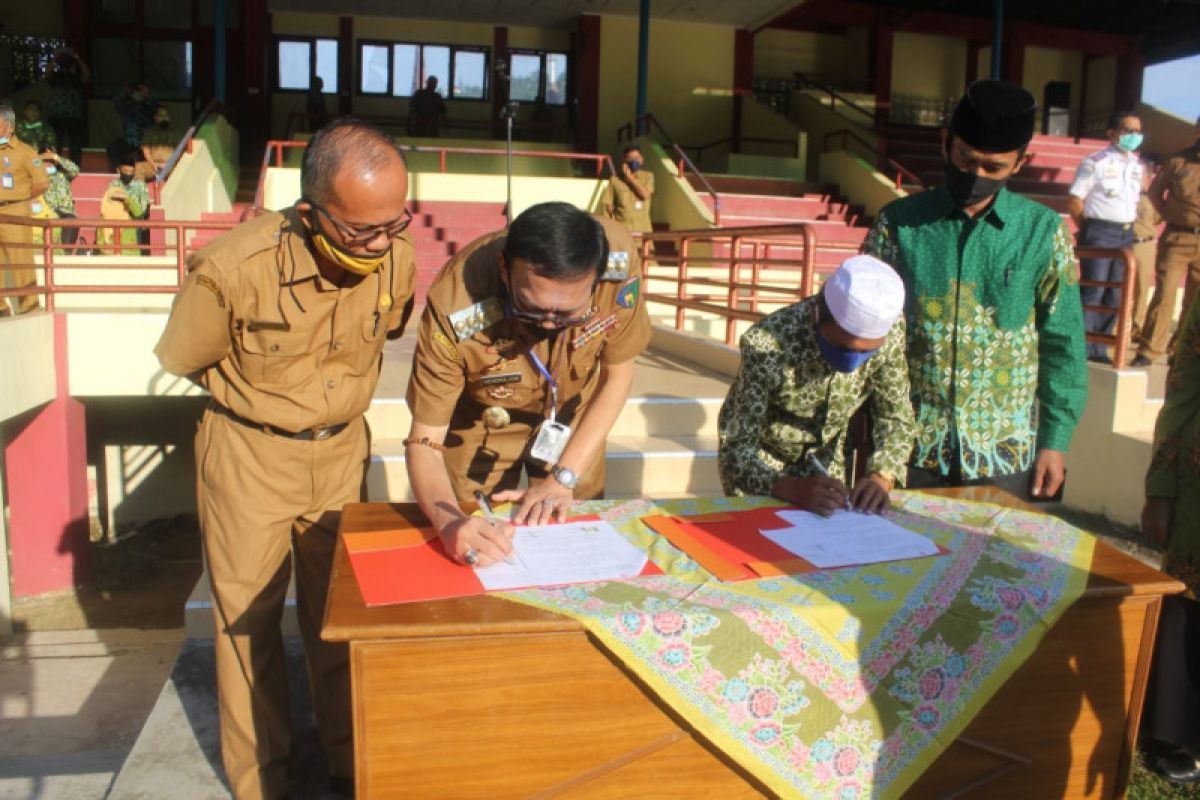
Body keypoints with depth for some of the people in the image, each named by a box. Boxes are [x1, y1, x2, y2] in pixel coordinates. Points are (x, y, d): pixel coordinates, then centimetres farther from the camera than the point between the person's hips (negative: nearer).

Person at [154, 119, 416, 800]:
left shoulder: (396, 257, -17)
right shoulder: (231, 270, -27)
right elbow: (186, 361, -7)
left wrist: (337, 391, 7)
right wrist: (261, 399, 5)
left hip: (343, 450, 3)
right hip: (250, 457, -2)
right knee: (249, 618, 11)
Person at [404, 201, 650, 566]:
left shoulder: (619, 261, -32)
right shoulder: (455, 310, -38)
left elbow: (616, 375, -15)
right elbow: (424, 441, -27)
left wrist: (564, 478, -19)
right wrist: (450, 522, -46)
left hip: (573, 415, 2)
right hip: (483, 424, -1)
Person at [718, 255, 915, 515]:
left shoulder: (889, 330, -24)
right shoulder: (767, 345, -36)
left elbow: (895, 418, -13)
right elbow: (736, 452, -36)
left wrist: (881, 478, -32)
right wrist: (794, 489, -54)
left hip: (826, 459, 3)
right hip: (761, 460, -3)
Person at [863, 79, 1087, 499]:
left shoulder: (1044, 232, -1)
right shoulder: (899, 223, -3)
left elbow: (1063, 346, 3)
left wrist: (1055, 440, 1)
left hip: (1004, 453, 1)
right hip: (909, 450, 0)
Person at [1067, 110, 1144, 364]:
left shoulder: (1138, 165, 12)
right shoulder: (1095, 162, -7)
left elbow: (1135, 198, 21)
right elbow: (1074, 202, -7)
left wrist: (1128, 227, 10)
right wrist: (1089, 230, -1)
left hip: (1126, 234, 7)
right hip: (1100, 233, -7)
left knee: (1114, 296, 9)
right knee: (1093, 292, -6)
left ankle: (1098, 350, 17)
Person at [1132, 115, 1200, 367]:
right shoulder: (1177, 162, 1)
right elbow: (1154, 192, 12)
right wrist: (1169, 216, 2)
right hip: (1176, 239, -2)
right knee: (1164, 294, -7)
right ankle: (1149, 351, -4)